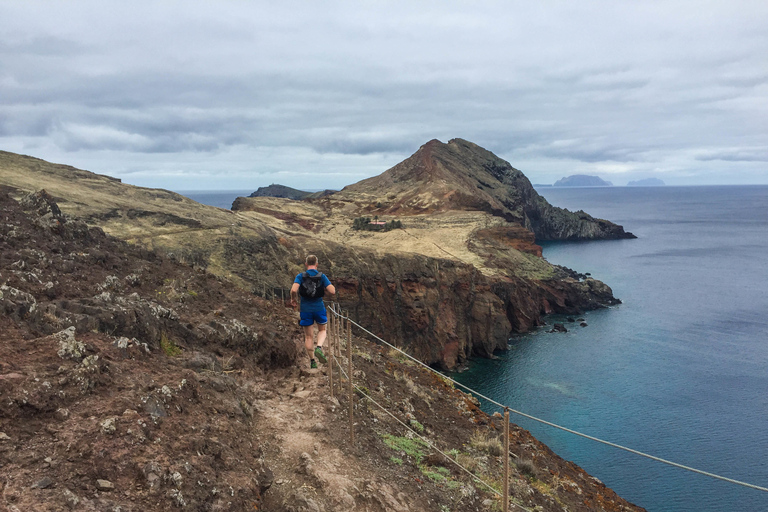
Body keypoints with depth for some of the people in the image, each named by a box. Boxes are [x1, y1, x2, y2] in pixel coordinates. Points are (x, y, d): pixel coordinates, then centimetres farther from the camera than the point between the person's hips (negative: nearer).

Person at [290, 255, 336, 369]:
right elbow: (332, 291, -12)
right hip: (319, 307, 0)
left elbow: (293, 290, -21)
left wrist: (293, 300, -1)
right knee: (322, 330, 22)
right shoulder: (322, 276, -5)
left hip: (305, 309, 0)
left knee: (308, 336, 11)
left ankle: (312, 361, 13)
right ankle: (319, 348, -6)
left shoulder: (300, 276, -6)